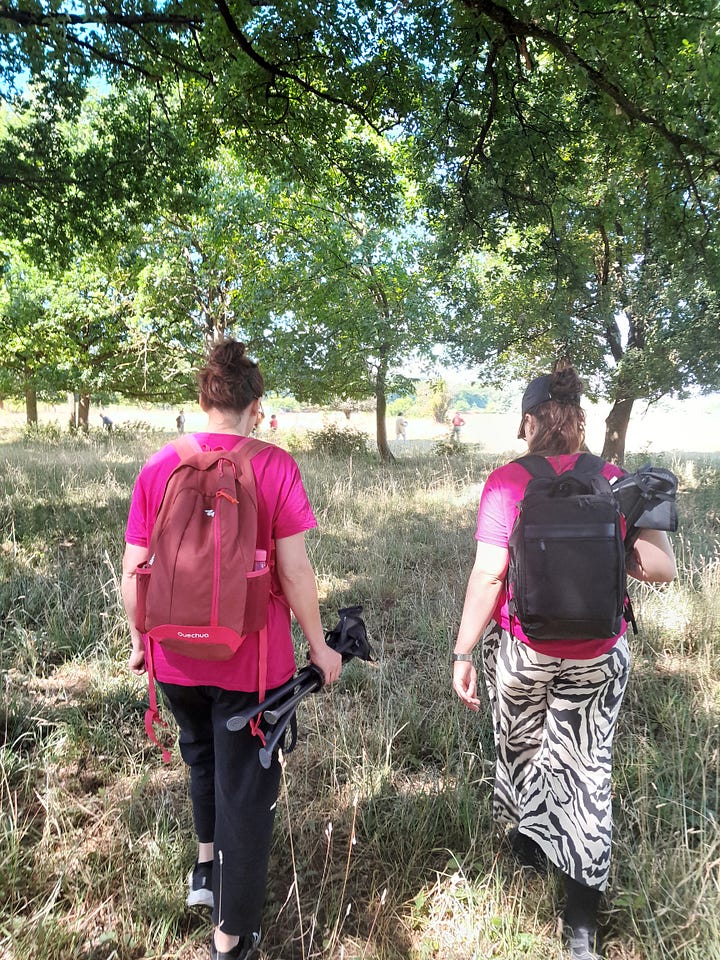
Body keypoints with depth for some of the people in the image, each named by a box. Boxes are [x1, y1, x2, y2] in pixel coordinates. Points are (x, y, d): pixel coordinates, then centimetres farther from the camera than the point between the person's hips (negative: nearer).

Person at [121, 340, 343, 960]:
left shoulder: (159, 466, -6)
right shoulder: (274, 466, -14)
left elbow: (133, 570, -2)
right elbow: (294, 570, -14)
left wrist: (139, 640, 14)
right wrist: (319, 645, -1)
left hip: (177, 654, 4)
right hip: (251, 659, -3)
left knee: (202, 754, 32)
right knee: (245, 786, 15)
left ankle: (206, 866, 48)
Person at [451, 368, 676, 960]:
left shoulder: (508, 482, -14)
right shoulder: (616, 483, -6)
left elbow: (488, 575, -18)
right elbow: (662, 568, -4)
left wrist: (463, 651, -11)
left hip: (519, 649, -1)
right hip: (597, 656, 2)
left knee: (520, 746, 24)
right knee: (586, 768, 13)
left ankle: (529, 845, 49)